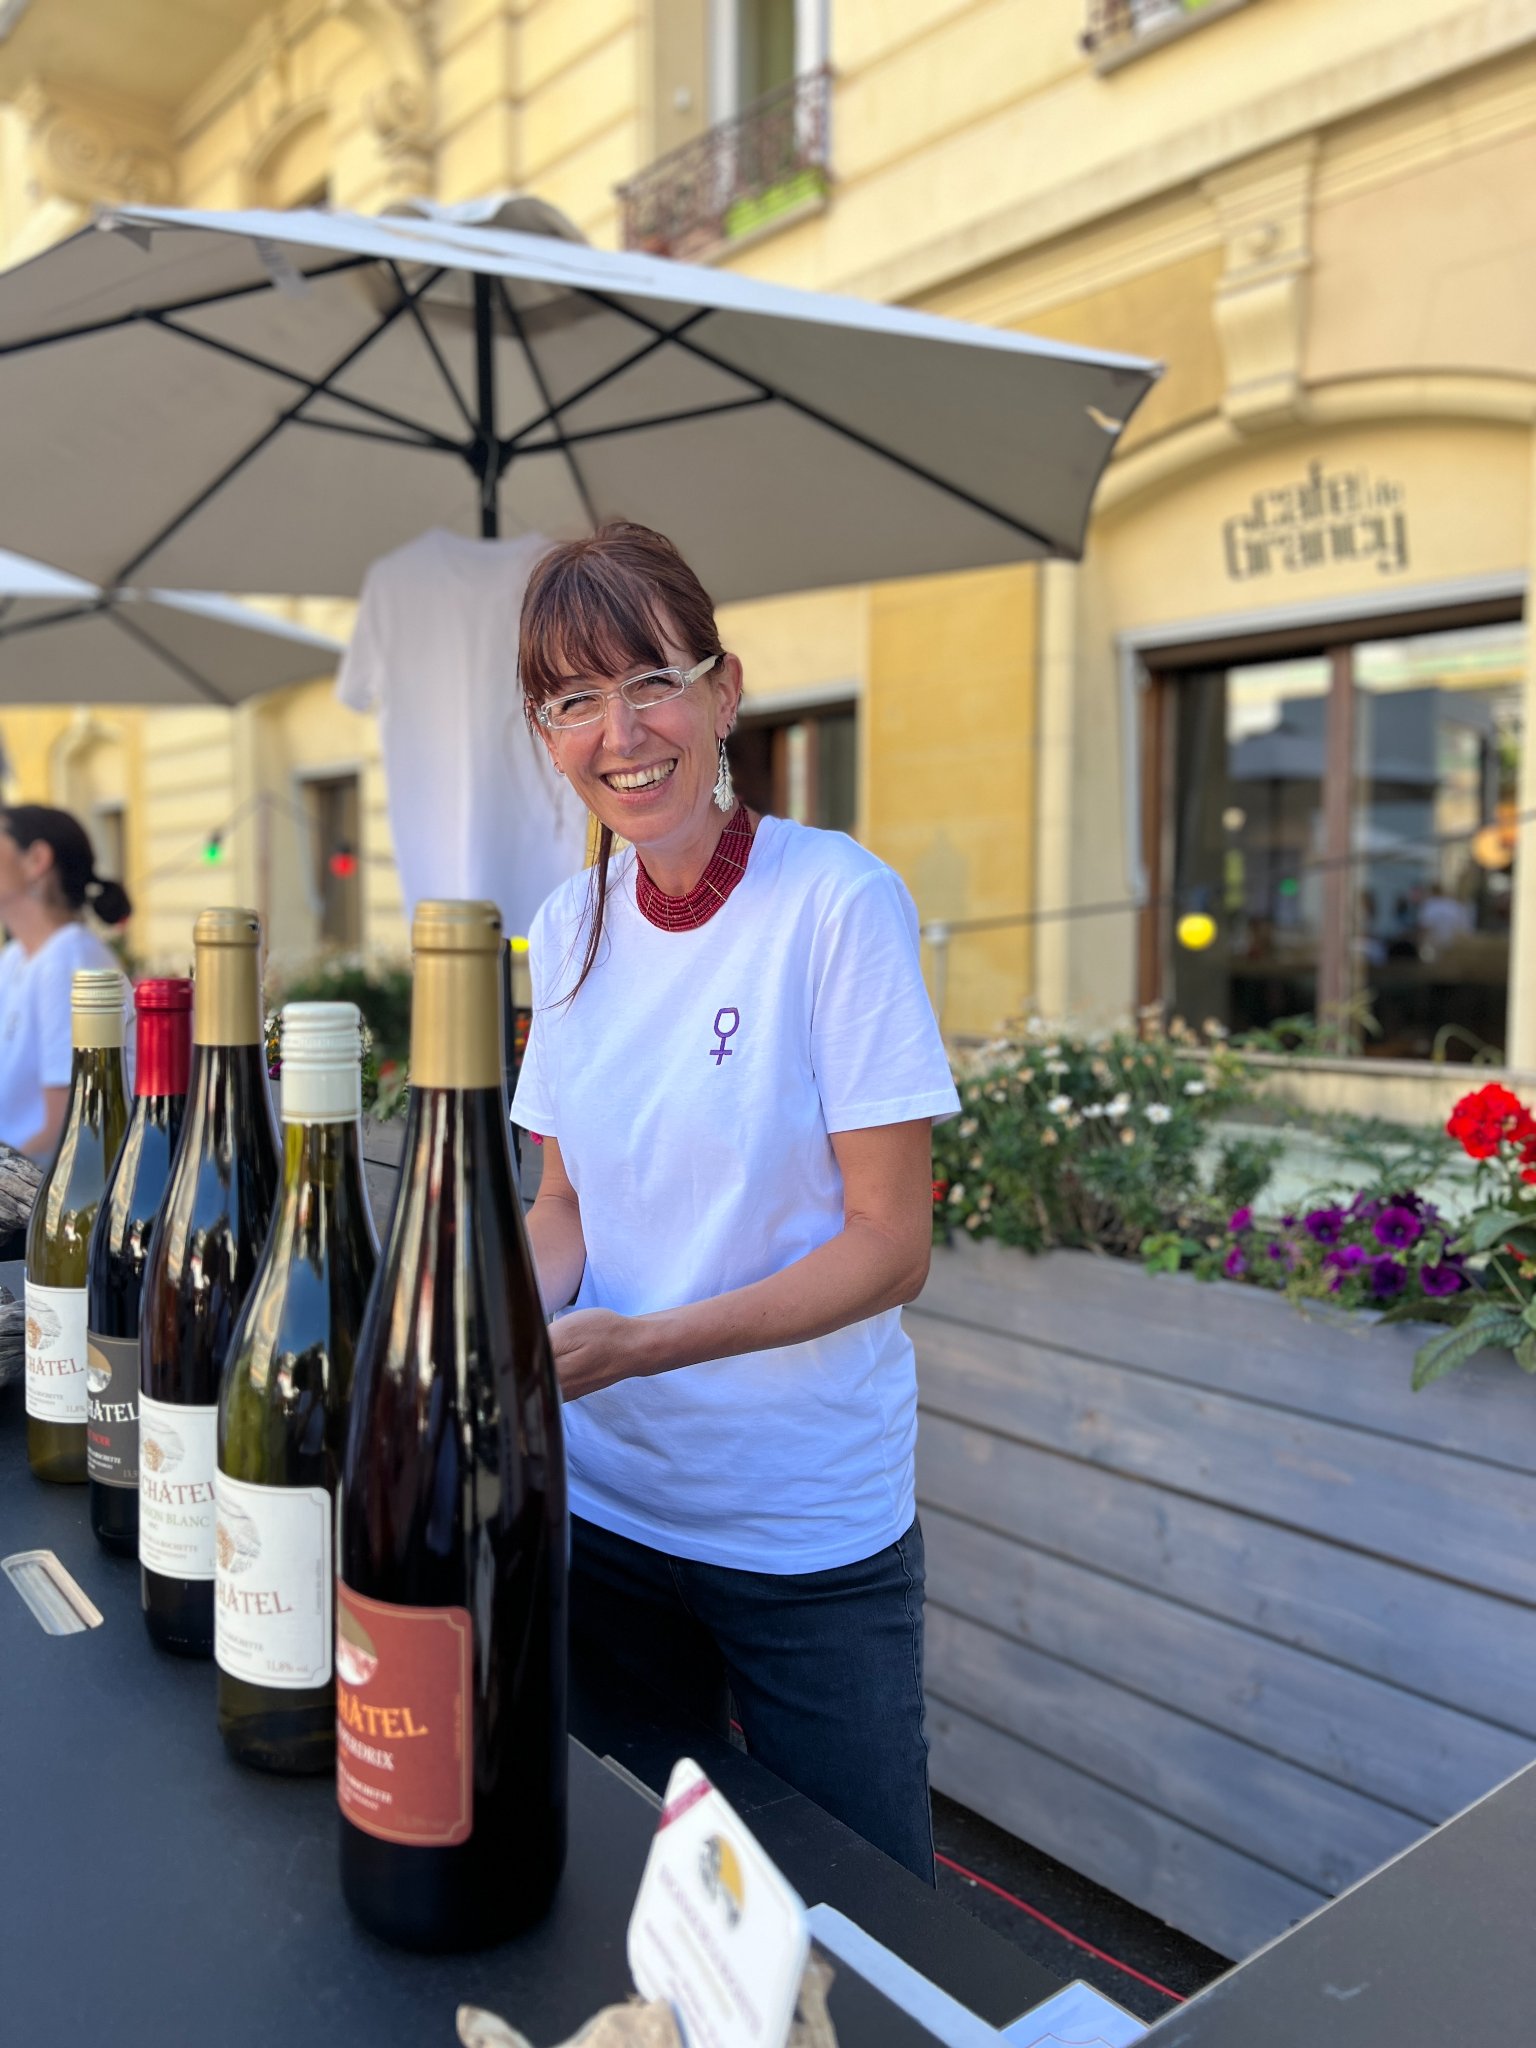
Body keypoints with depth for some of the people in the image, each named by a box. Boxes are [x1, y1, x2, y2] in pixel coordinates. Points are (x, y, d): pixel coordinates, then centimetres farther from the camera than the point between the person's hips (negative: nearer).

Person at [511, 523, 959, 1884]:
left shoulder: (839, 903, -17)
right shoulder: (570, 928, 0)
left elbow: (891, 1246, -16)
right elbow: (566, 1200, 8)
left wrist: (638, 1342, -26)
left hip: (810, 1527, -4)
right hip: (600, 1497, 5)